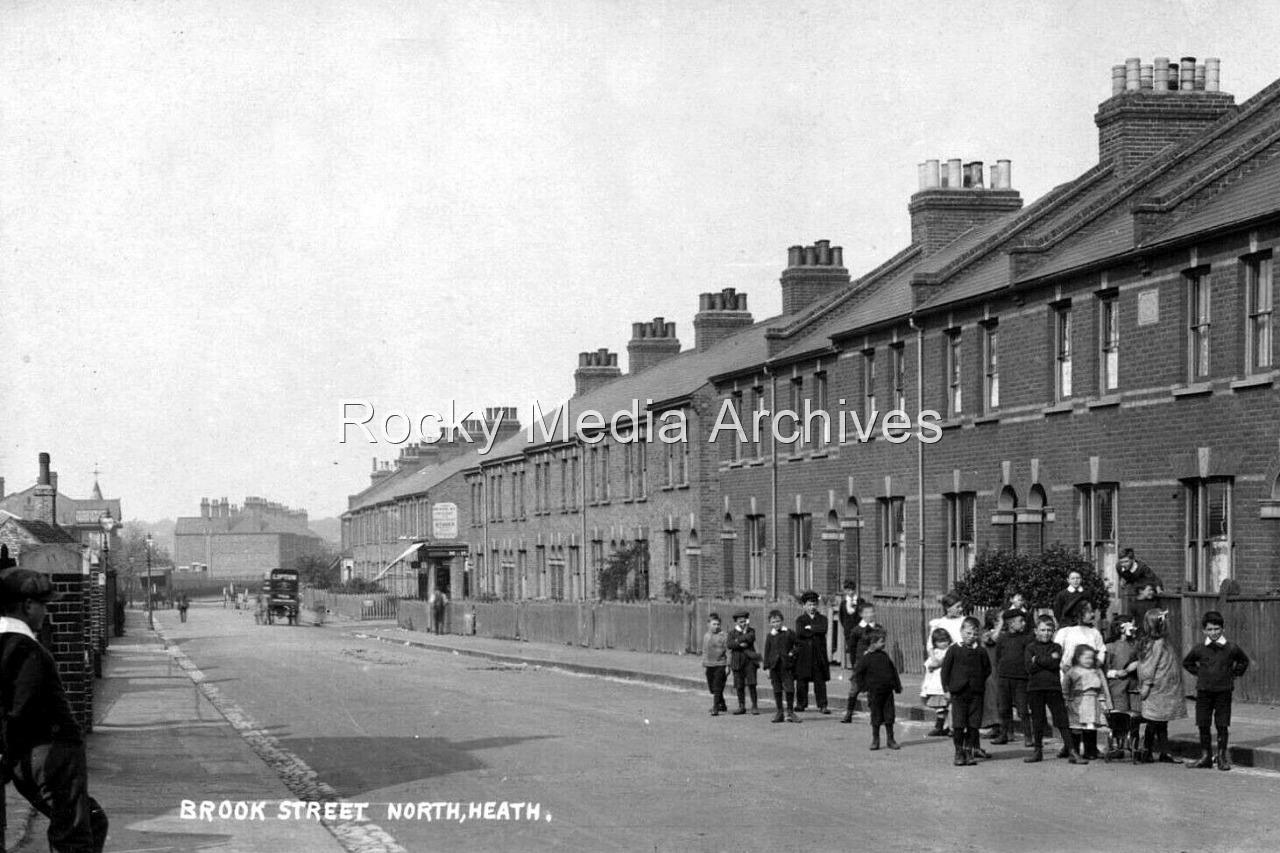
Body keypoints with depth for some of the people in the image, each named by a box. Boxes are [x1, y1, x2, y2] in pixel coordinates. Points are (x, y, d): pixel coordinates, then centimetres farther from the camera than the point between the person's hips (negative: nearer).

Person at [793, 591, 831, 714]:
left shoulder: (822, 619, 14)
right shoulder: (800, 619, 11)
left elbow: (823, 630, -7)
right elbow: (799, 633, -7)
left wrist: (810, 628, -4)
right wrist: (815, 631, -4)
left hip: (819, 654, 0)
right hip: (803, 654, 0)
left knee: (820, 680, -3)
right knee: (802, 680, 1)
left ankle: (822, 706, -4)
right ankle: (801, 703, 12)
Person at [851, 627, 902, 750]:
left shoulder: (885, 656, 7)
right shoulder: (866, 658, -9)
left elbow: (893, 671, 16)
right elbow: (857, 674, -6)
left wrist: (897, 686, 13)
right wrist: (865, 686, -8)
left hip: (887, 691, 5)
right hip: (875, 693, -4)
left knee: (889, 716, 6)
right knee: (876, 717, 3)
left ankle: (890, 739, 15)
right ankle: (875, 740, 13)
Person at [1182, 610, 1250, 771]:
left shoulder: (1231, 648, -2)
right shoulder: (1199, 649, 1)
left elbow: (1244, 661, 15)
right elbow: (1186, 663, 19)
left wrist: (1234, 673, 6)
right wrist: (1198, 673, 9)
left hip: (1223, 691, -2)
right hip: (1204, 691, 2)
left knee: (1222, 726, 0)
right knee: (1203, 725, 3)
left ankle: (1222, 758, 9)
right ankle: (1205, 756, 11)